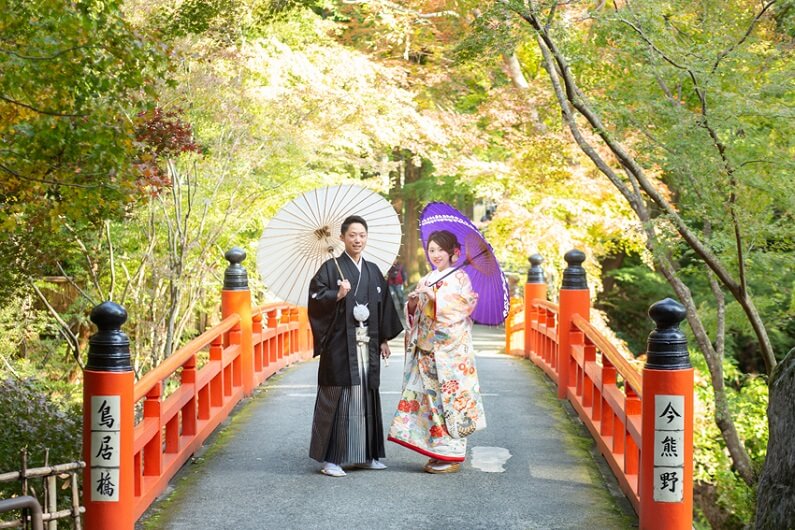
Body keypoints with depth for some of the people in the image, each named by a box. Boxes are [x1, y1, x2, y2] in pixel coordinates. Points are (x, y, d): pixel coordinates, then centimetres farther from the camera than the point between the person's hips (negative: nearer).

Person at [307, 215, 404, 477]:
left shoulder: (373, 271, 15)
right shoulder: (331, 268, -2)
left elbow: (384, 305, 18)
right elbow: (315, 297, -9)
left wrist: (384, 339, 15)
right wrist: (337, 295, -25)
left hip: (367, 346, 6)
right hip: (340, 345, -6)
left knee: (366, 399, 10)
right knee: (337, 399, -5)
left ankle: (365, 455, 19)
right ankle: (330, 458, -1)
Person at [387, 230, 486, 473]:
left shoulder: (460, 278, -3)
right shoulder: (426, 280, 16)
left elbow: (461, 308, -16)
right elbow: (415, 315, 18)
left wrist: (433, 296, -20)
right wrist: (412, 302, -3)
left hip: (450, 350, -6)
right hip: (426, 350, 6)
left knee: (448, 398, -6)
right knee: (428, 398, 5)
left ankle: (452, 455, 0)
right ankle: (437, 452, 13)